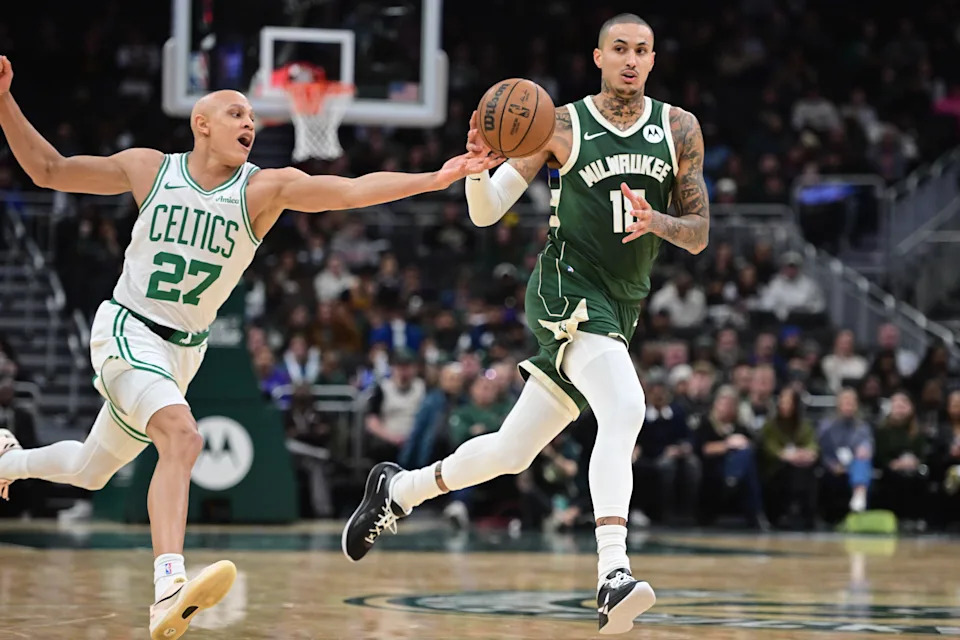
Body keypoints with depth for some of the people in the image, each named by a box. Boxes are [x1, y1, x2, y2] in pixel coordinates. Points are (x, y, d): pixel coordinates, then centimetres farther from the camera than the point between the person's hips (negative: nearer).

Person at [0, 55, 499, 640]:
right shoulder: (149, 169, -5)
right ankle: (170, 591, -45)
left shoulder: (265, 188, -8)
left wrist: (435, 179, -36)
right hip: (126, 330, -4)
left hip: (183, 351, 4)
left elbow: (352, 190, -23)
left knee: (90, 472, 18)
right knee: (182, 435, -32)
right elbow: (48, 170, 3)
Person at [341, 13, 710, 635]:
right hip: (568, 287, -5)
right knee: (625, 408, -31)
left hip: (620, 307, 5)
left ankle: (399, 489, 34)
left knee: (511, 452, 11)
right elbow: (486, 212, 0)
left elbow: (699, 235, 7)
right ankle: (614, 577, -40)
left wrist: (657, 222, -15)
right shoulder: (563, 124, -3)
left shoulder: (679, 129, 6)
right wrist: (478, 164, -21)